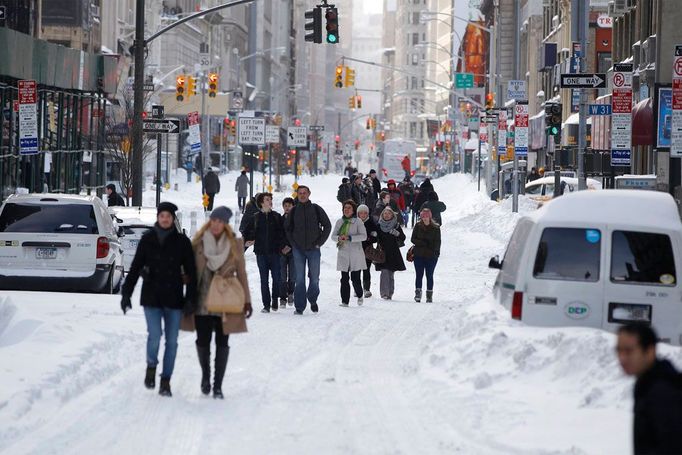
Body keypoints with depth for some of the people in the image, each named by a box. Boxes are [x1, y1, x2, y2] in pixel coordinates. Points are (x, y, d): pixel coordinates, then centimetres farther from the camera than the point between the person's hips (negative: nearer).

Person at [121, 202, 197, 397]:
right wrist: (126, 293, 1)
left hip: (174, 298, 1)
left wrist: (191, 299, -5)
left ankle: (166, 381, 13)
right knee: (154, 335, -14)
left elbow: (191, 271, 3)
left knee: (171, 341, 2)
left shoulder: (182, 241, 1)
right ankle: (151, 366, 14)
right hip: (151, 296, 0)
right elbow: (135, 268, 7)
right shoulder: (147, 239, 3)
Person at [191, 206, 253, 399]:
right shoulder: (199, 242, 3)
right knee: (202, 342, 1)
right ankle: (205, 375, 26)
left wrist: (246, 300, 1)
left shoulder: (235, 244, 2)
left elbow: (241, 273, 5)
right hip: (202, 301, 0)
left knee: (222, 343, 0)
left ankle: (217, 385, 7)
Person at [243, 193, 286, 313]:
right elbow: (248, 232, 16)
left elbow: (282, 232, 6)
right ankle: (266, 304, 4)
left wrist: (282, 246, -3)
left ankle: (275, 300, 16)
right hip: (261, 252, 0)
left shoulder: (277, 217, 6)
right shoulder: (256, 218, 6)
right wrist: (247, 241, 2)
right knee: (264, 279, 1)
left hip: (274, 252, 0)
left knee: (276, 277, -3)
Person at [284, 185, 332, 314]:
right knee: (299, 279, -1)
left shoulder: (316, 209, 1)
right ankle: (299, 306, 1)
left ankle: (313, 300, 26)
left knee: (314, 278, 4)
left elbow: (327, 226, 6)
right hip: (298, 250, 1)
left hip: (313, 249, -1)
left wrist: (320, 242, -1)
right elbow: (287, 228, 15)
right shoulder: (294, 211, 5)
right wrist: (292, 243, 3)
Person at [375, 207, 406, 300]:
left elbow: (403, 238, 4)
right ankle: (384, 293, -13)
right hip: (382, 252, -1)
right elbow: (375, 237, 14)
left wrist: (397, 233, -13)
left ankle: (390, 293, 10)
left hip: (393, 253, 1)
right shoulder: (379, 225, 6)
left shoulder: (396, 225, 6)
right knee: (385, 272, -11)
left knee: (391, 274, 4)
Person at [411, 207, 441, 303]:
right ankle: (418, 293, 3)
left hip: (431, 256, -1)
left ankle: (429, 295, 10)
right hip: (419, 255, 1)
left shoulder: (436, 228, 0)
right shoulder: (418, 226, 3)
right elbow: (413, 239, 1)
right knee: (419, 275, 1)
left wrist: (436, 252, -14)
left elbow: (437, 242, -1)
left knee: (429, 276, 5)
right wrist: (424, 243, -13)